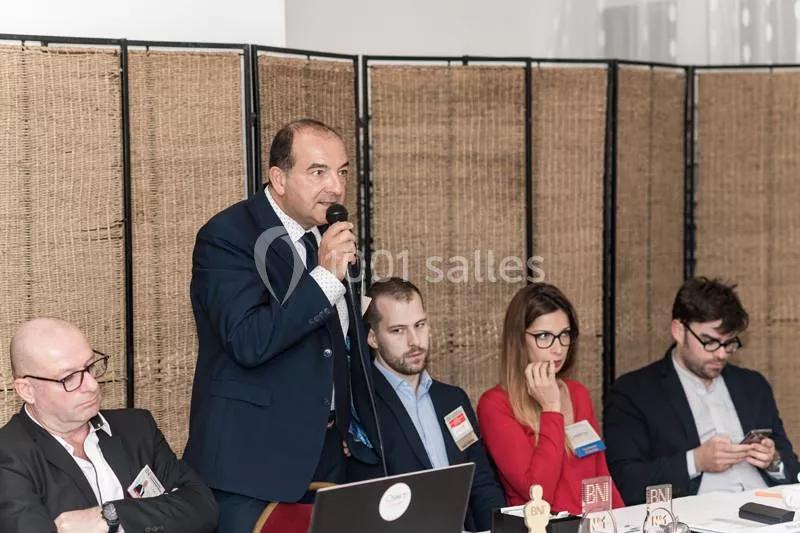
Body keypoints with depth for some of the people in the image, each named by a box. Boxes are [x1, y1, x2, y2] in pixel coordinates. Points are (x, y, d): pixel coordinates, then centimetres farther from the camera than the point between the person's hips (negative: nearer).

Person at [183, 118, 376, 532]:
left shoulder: (330, 236, 10)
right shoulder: (227, 235, -12)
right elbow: (247, 342, -23)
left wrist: (355, 424, 14)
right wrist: (324, 277, -24)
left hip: (326, 455, 6)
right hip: (251, 458, -6)